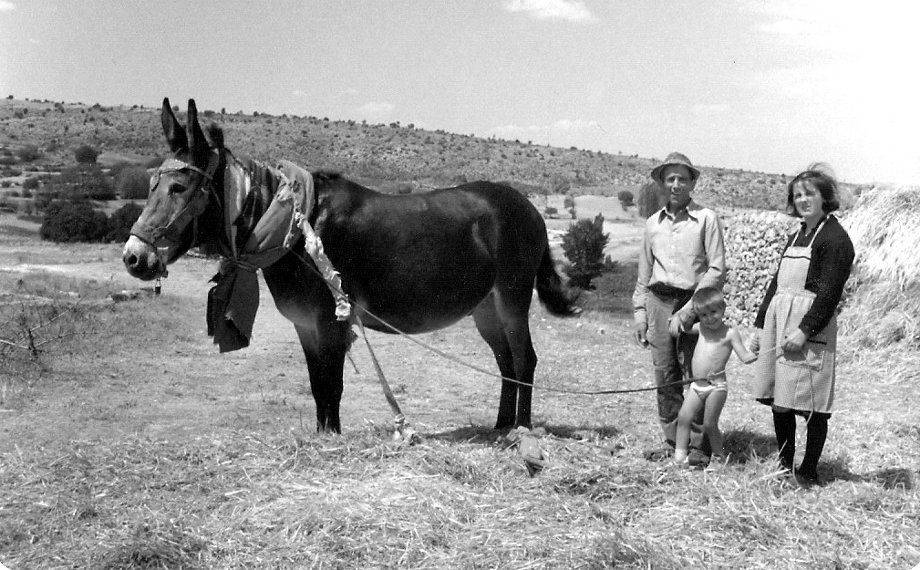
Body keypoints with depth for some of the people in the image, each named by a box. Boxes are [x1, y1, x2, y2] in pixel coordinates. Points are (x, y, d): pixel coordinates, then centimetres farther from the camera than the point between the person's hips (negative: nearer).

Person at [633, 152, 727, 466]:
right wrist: (640, 313, 11)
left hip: (694, 301, -4)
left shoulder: (707, 219, -1)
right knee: (665, 374, 7)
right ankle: (672, 441, 18)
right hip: (659, 301, 4)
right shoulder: (653, 223, 13)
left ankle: (699, 446, 9)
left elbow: (717, 270, -6)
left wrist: (688, 311, -13)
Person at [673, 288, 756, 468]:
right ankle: (680, 455, 7)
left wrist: (754, 355, -32)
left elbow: (744, 356, -13)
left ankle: (718, 457, 19)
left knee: (709, 425, -1)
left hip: (716, 386, -6)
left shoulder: (730, 333, -7)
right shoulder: (700, 328, 10)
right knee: (683, 417, -1)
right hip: (697, 385, 6)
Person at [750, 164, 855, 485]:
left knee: (812, 403, -2)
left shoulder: (835, 238, -6)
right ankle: (784, 465, 21)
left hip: (810, 328, -8)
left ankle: (809, 471, 8)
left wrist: (805, 330, -19)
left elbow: (830, 293, -14)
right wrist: (761, 325, 16)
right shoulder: (796, 236, 19)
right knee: (778, 399, 10)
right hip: (777, 323, 8)